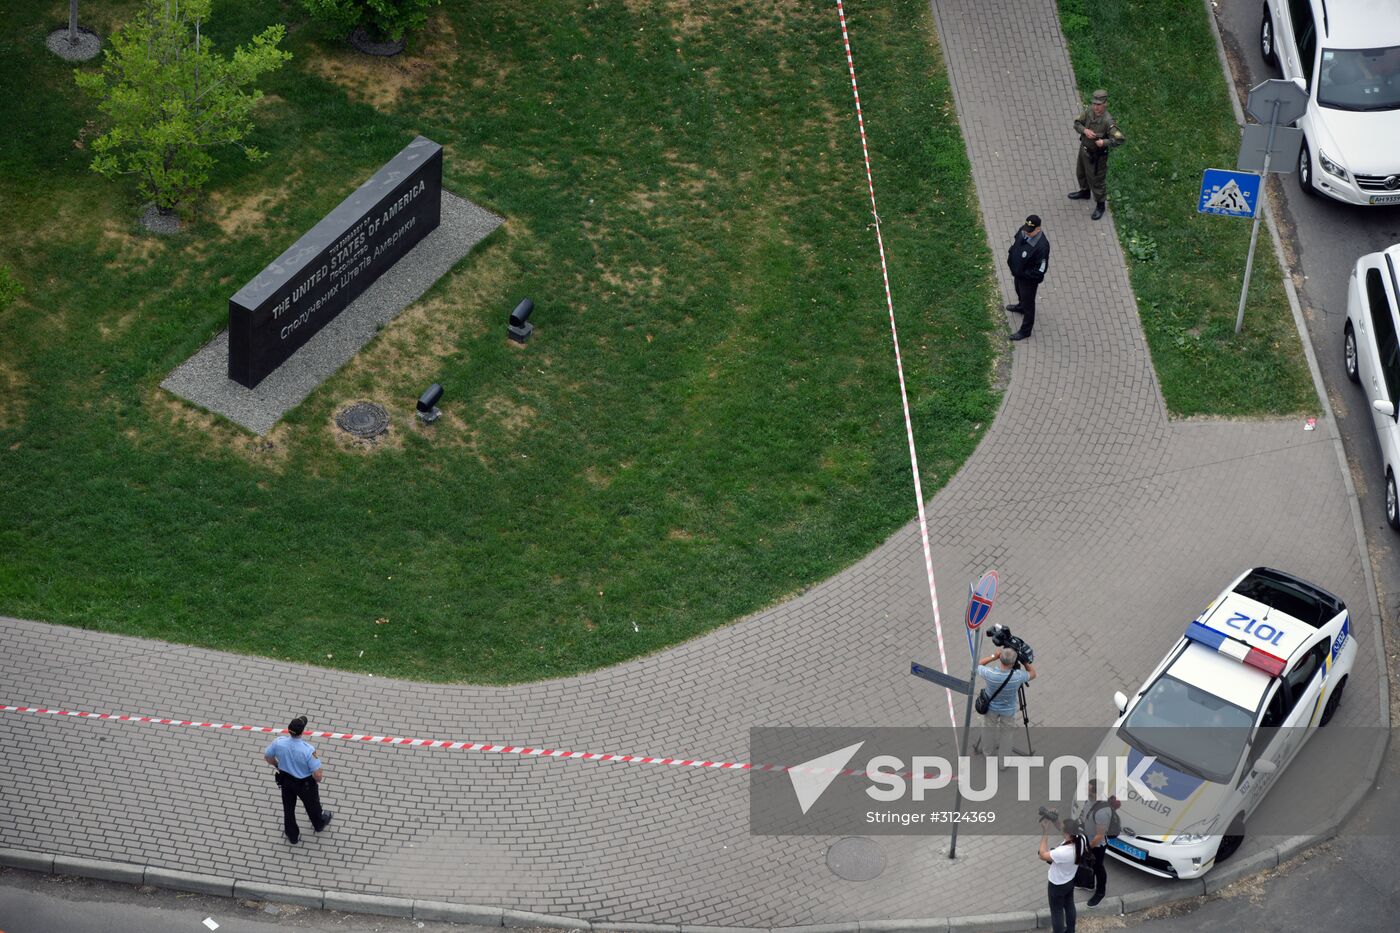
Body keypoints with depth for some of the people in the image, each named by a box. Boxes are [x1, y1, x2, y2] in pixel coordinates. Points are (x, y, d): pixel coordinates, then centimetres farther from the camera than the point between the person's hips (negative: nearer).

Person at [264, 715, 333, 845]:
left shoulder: (278, 742, -27)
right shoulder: (308, 750, -38)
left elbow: (267, 757, -6)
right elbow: (317, 775, -31)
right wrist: (319, 778, -6)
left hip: (285, 780, 3)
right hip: (305, 784, -3)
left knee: (288, 808, 26)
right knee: (312, 805, 29)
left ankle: (292, 836, 47)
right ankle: (319, 823, 58)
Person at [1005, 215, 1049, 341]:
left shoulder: (1042, 246, -39)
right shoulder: (1023, 231, -18)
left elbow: (1041, 269, -30)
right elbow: (1014, 243, 6)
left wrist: (1023, 273, -23)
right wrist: (1010, 261, 1)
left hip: (1029, 279, -8)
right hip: (1018, 273, 8)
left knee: (1028, 303, 13)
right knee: (1020, 292, 36)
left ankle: (1025, 330, 33)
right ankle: (1021, 307, 68)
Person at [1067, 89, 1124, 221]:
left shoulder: (1108, 121, -34)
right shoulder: (1089, 110, -16)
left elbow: (1119, 139, -31)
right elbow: (1077, 123, -5)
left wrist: (1104, 142, -40)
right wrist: (1085, 130, -24)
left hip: (1097, 155, -7)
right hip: (1084, 149, 7)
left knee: (1097, 180, 10)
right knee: (1081, 172, 30)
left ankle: (1100, 206, 31)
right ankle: (1085, 192, 58)